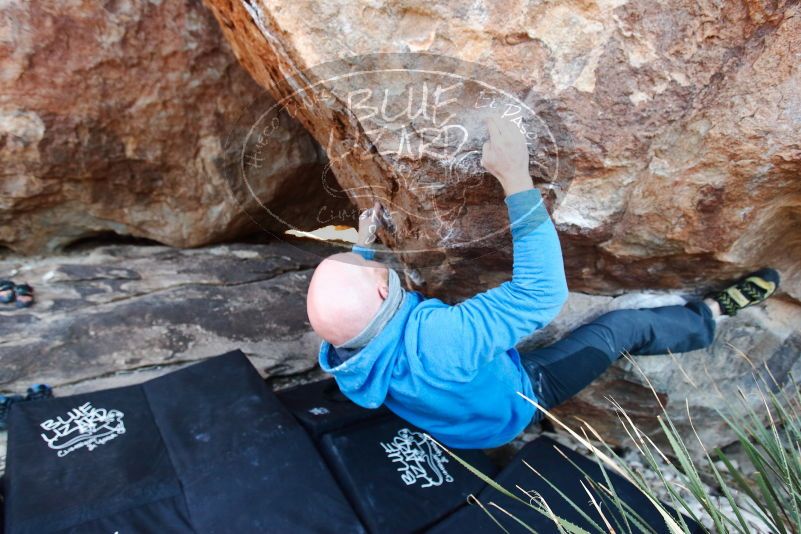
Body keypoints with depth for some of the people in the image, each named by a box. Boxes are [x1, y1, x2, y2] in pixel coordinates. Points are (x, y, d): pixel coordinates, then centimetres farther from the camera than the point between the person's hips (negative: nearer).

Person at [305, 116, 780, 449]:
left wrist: (364, 244, 4)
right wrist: (517, 178, -47)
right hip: (515, 403, -6)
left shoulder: (343, 352, -23)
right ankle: (710, 315, 29)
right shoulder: (432, 339, -49)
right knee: (625, 327, -1)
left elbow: (354, 305, 3)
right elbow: (543, 291, -45)